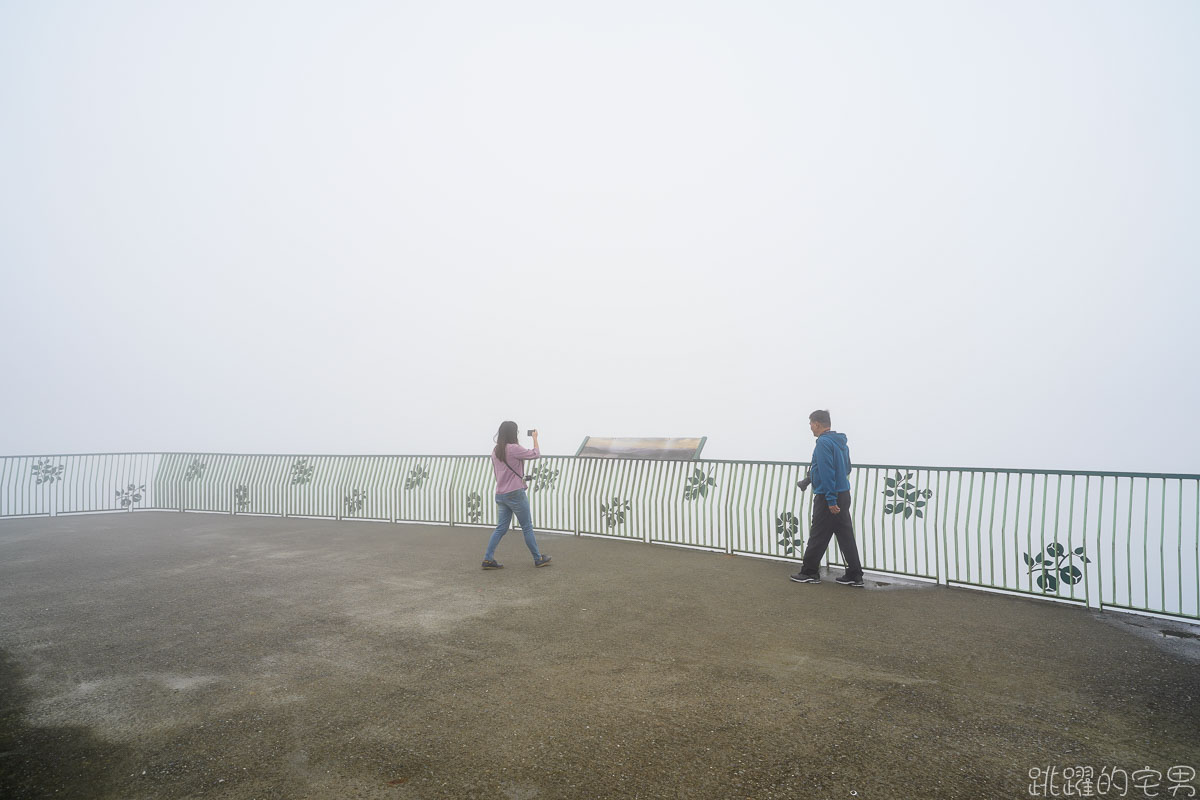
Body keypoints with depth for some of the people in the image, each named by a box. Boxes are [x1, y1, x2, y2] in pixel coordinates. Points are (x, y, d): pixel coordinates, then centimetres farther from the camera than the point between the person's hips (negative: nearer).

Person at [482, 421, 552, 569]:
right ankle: (538, 559, 16)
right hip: (515, 494, -7)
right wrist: (535, 438, 6)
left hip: (500, 494, 7)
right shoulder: (514, 449, -15)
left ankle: (488, 559, 6)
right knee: (527, 527, 5)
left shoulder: (495, 451, 8)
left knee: (502, 527, 11)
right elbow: (536, 454, -7)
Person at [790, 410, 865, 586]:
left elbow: (827, 472, -21)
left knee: (818, 537, 1)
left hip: (827, 498, -9)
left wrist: (831, 500, -22)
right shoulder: (841, 442, 13)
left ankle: (809, 572, 10)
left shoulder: (823, 442, -15)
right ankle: (854, 575, 13)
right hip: (844, 493, 9)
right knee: (845, 536, 10)